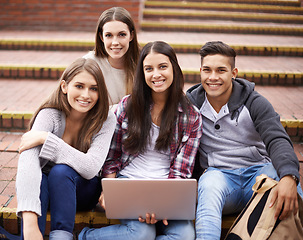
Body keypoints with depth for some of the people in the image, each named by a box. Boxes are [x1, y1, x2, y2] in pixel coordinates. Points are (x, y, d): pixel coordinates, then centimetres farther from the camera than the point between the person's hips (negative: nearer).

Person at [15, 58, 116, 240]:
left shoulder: (106, 119, -14)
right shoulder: (50, 114, -17)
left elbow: (91, 168, -27)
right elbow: (27, 163, -33)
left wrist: (45, 138, -30)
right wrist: (30, 225, -47)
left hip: (82, 190, 0)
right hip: (45, 189, 0)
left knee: (61, 171, -31)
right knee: (35, 177, -32)